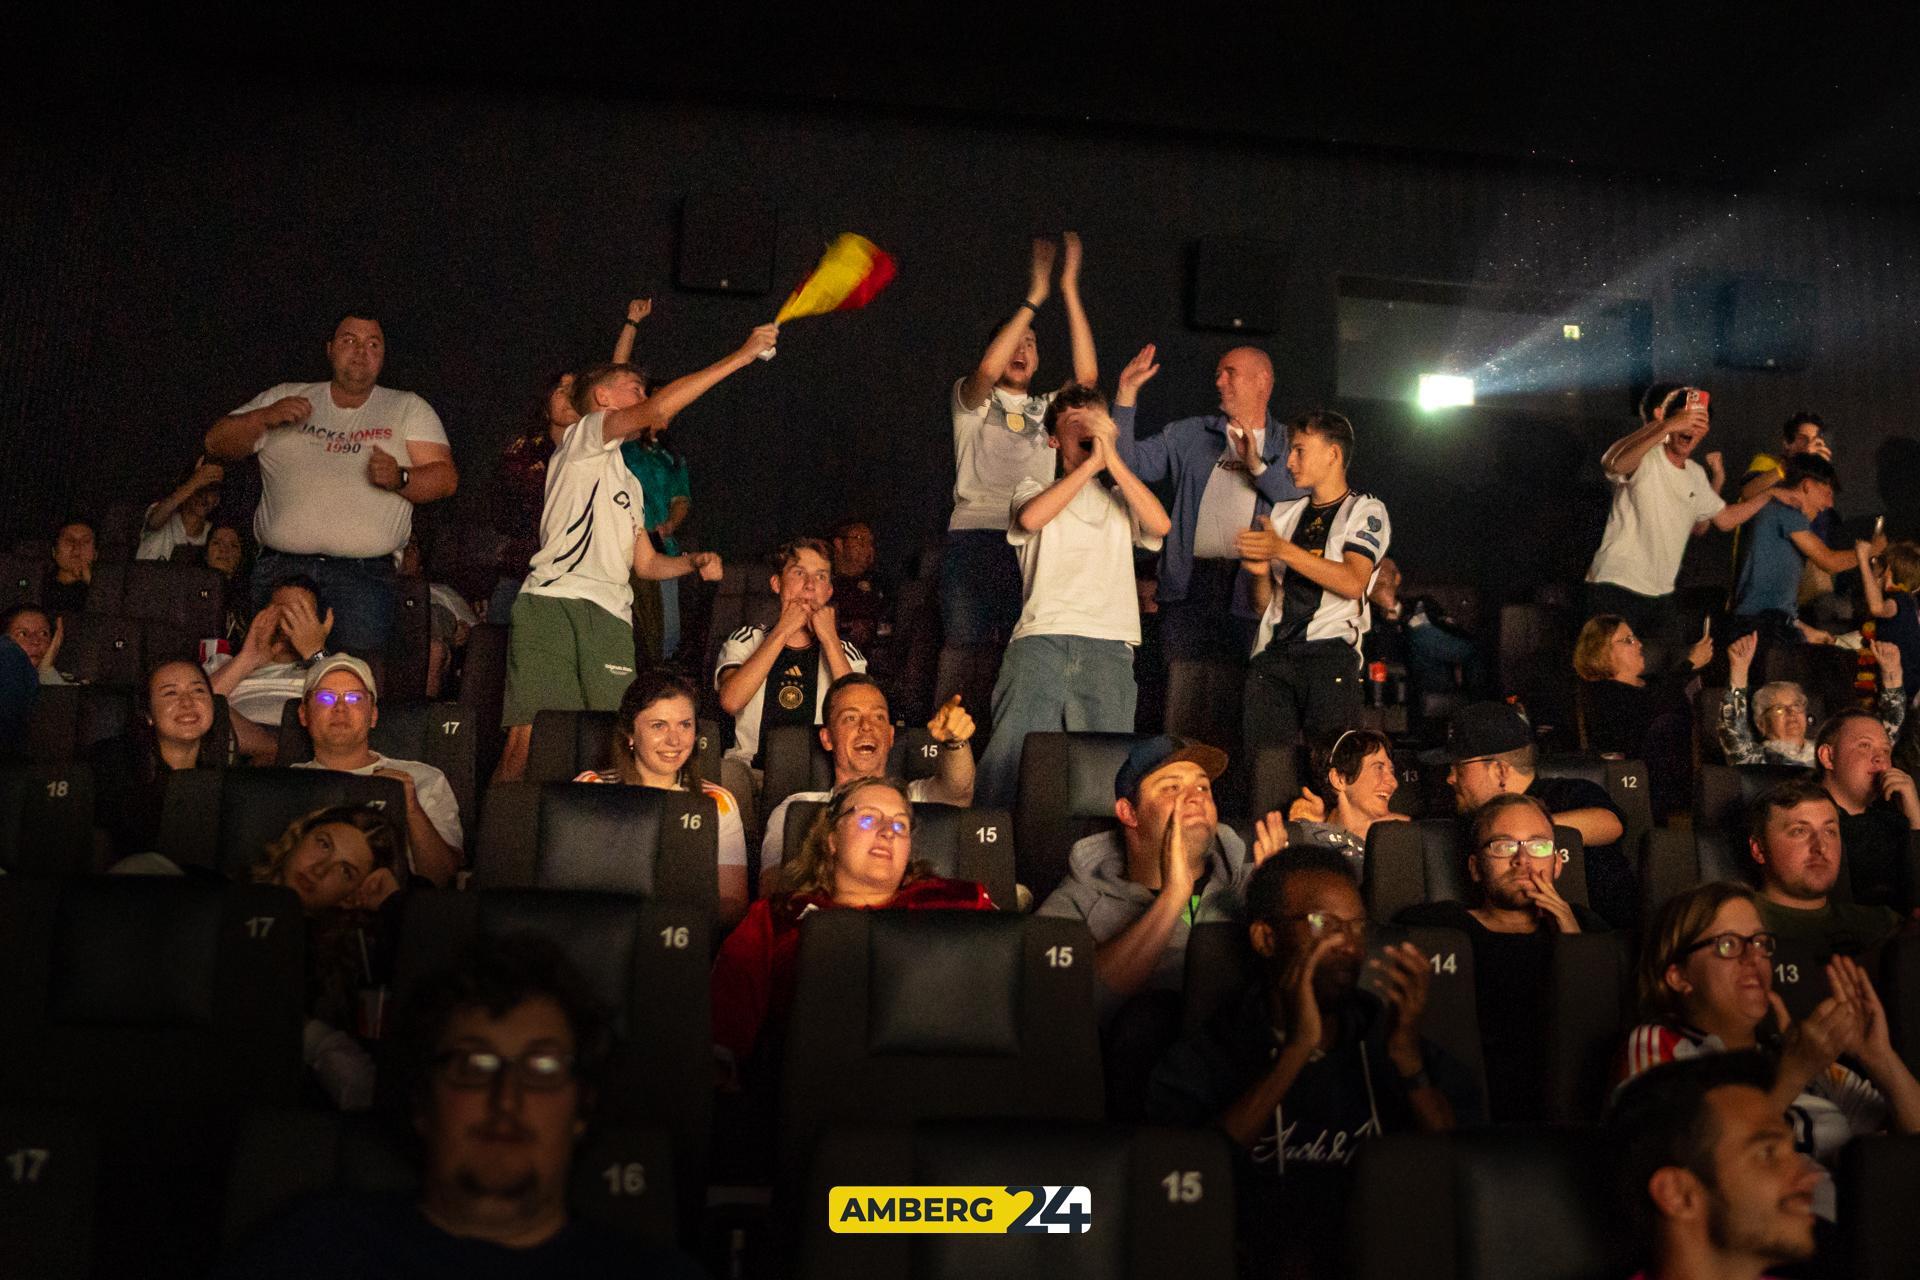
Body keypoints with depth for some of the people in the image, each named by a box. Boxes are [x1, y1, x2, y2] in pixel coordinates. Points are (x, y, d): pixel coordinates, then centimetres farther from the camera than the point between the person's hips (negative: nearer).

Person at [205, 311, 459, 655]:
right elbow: (216, 444, 14)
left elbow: (446, 478, 5)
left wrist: (399, 479, -15)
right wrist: (264, 417, -4)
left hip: (364, 575, -1)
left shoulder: (408, 408, 15)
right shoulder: (285, 397, 19)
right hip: (280, 569, 2)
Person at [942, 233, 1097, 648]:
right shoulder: (971, 400, 15)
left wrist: (1069, 289, 2)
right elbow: (987, 370, -9)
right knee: (965, 649, -10)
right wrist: (1034, 298, -6)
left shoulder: (1047, 407, 22)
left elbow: (1087, 374, 3)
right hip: (973, 533, -2)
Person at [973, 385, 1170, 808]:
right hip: (1039, 639, -1)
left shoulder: (1121, 498, 27)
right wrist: (1090, 463, -1)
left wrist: (1112, 459, 1)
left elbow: (1159, 524, 3)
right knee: (1012, 758, -17)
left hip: (1109, 645, 1)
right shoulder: (1034, 489, 23)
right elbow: (1030, 518, -4)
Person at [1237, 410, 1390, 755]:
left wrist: (1283, 550, -12)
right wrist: (1261, 571, -1)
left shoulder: (1366, 510, 8)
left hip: (1330, 651, -4)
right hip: (1272, 654, 4)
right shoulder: (1283, 514, 24)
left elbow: (1353, 583, -10)